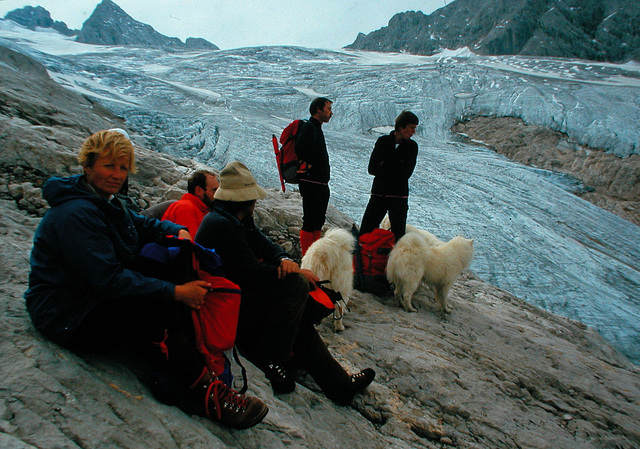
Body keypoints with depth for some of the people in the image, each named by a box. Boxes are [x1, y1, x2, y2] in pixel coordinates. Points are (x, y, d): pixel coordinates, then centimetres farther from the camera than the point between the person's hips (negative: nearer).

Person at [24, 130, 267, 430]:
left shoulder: (106, 202, 9)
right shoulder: (76, 213, -23)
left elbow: (140, 225, 20)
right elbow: (108, 279, -30)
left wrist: (177, 230, -3)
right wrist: (175, 291, -30)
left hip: (95, 299, 10)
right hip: (66, 319, -10)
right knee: (161, 307, -29)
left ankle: (166, 377, -17)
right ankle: (204, 391, -23)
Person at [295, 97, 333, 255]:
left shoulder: (316, 128, 21)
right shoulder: (309, 127, -11)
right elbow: (300, 148, -28)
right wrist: (308, 165, -16)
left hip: (321, 184, 10)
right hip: (312, 184, -10)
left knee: (318, 222, 14)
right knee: (309, 222, -7)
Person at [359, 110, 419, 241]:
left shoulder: (412, 146, 4)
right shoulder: (383, 141, 3)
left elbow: (407, 173, -7)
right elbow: (372, 169, -4)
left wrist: (385, 166, -6)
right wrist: (395, 169, -6)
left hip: (399, 196, 0)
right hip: (379, 194, 0)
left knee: (398, 235, 1)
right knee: (365, 233, -1)